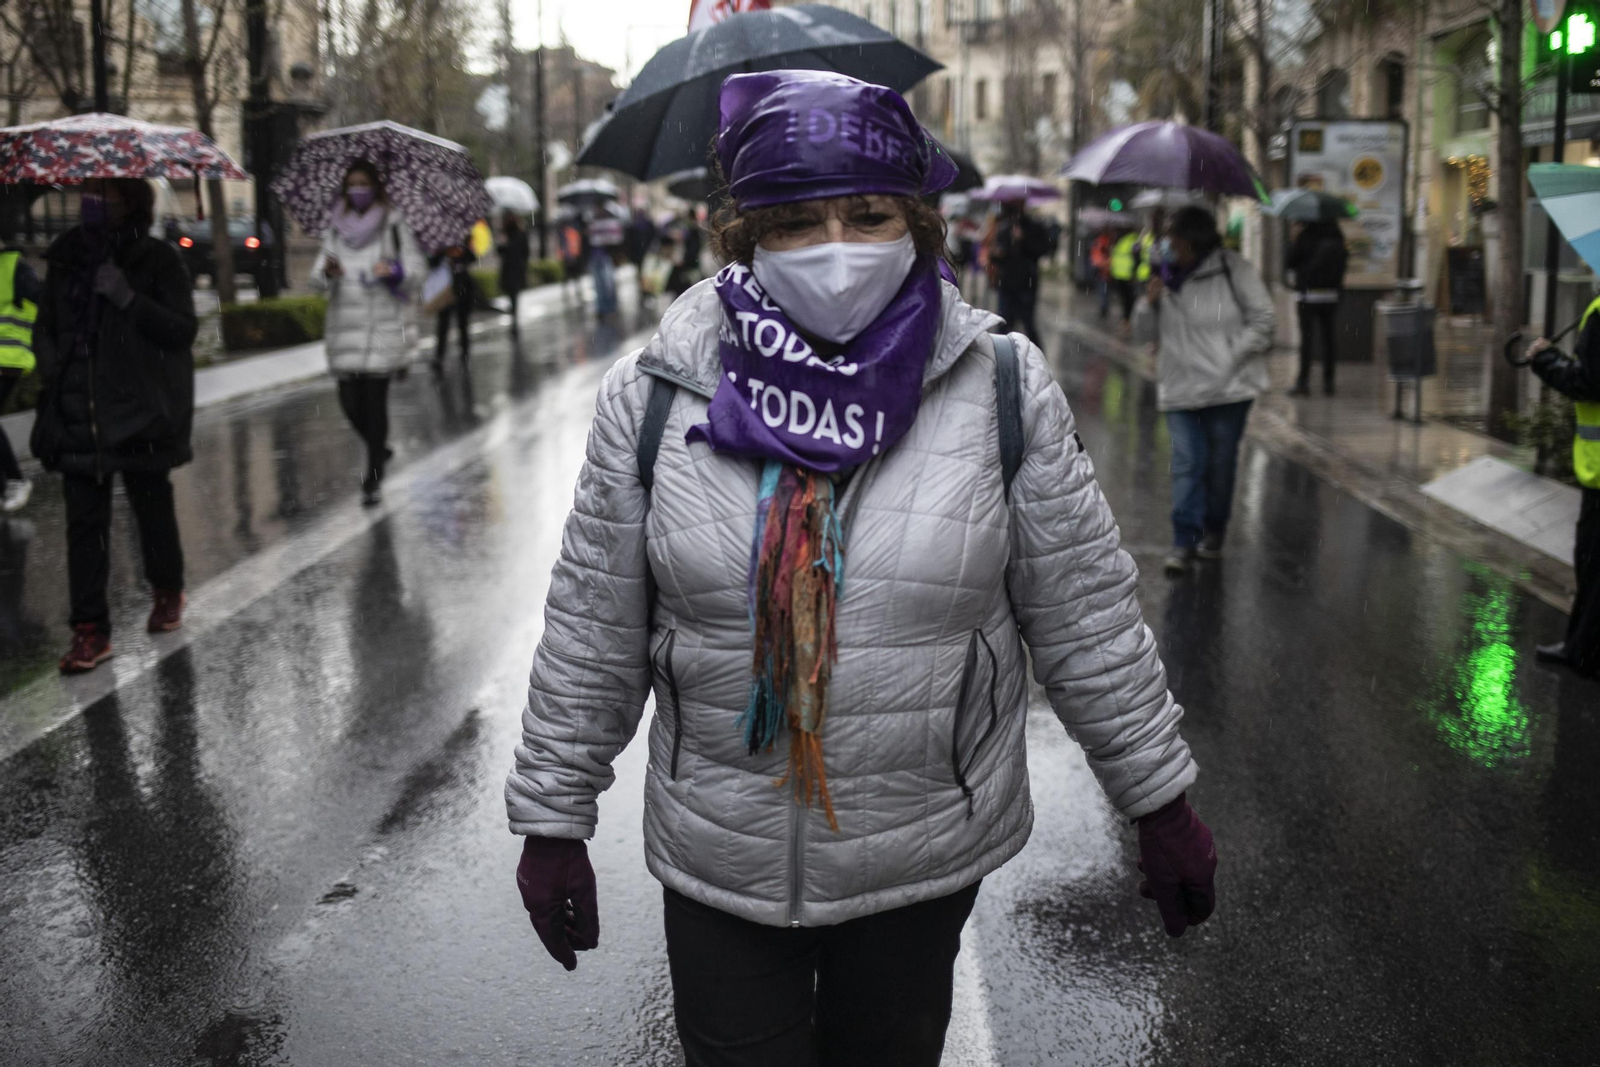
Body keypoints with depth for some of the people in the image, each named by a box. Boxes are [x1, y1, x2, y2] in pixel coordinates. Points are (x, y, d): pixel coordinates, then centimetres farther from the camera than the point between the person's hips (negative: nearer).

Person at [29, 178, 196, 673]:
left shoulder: (158, 260, -6)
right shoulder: (66, 258, 8)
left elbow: (184, 330, -12)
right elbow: (45, 324, 18)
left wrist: (128, 298, -22)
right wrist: (50, 361, -2)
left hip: (142, 414, -3)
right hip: (77, 415, 4)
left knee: (153, 508, 12)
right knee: (84, 522, 1)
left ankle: (167, 593, 37)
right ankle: (90, 630, 6)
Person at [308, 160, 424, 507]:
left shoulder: (393, 226, 3)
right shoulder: (337, 228, 12)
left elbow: (415, 272, 2)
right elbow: (317, 277, 7)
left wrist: (395, 271, -18)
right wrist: (327, 272, -15)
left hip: (383, 325, -3)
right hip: (344, 324, 3)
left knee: (374, 398, -7)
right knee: (350, 402, 1)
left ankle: (374, 476, 2)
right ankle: (379, 449, 31)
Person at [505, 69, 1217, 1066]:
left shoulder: (1004, 388, -8)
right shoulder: (655, 395, -7)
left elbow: (1085, 613, -2)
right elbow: (593, 630, -1)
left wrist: (1163, 804, 2)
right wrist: (554, 820, 3)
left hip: (929, 862, 1)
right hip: (718, 861, 0)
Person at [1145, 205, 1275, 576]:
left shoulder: (1232, 269, -6)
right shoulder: (1166, 271, 8)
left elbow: (1262, 319, -2)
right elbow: (1153, 331, 17)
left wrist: (1233, 358, -10)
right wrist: (1152, 303, -4)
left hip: (1227, 386, -2)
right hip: (1180, 385, 3)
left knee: (1220, 463, 8)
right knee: (1187, 463, -6)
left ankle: (1213, 532, 26)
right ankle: (1184, 541, -4)